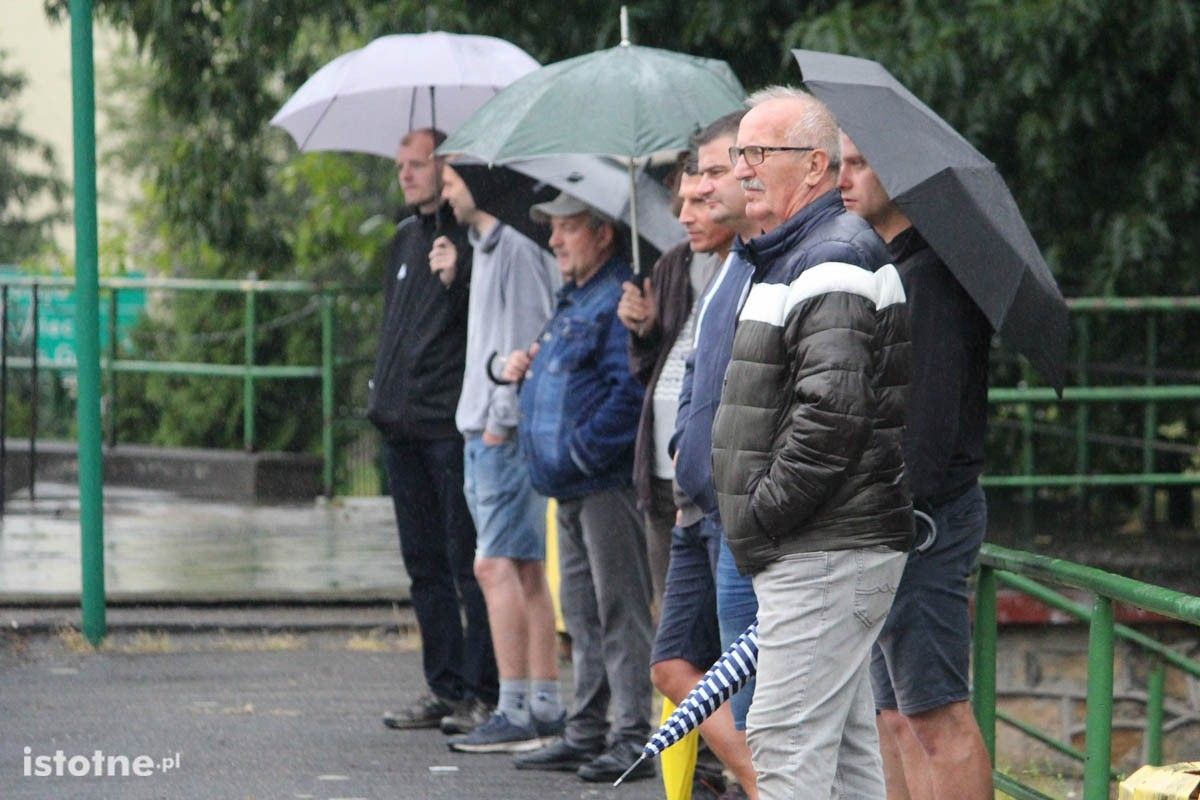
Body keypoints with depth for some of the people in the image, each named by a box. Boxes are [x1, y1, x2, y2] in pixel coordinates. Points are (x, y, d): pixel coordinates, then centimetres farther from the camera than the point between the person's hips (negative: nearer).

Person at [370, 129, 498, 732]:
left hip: (453, 426, -8)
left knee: (468, 563, -6)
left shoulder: (474, 239, -7)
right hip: (402, 424, 8)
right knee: (425, 563, 10)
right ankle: (444, 688, 15)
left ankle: (483, 690, -3)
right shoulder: (406, 239, 19)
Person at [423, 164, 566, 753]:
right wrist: (453, 279, 12)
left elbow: (528, 337, -16)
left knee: (497, 565, -13)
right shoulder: (484, 248, 18)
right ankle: (545, 708, 12)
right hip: (487, 430, 10)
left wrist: (502, 420, -18)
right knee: (525, 570, 10)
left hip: (509, 432, -10)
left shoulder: (516, 247, -11)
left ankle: (515, 712, -14)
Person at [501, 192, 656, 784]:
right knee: (582, 613, 15)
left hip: (608, 484, -10)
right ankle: (586, 731, 22)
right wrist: (529, 370, 13)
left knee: (620, 610, -7)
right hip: (572, 489, 10)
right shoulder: (572, 301, 19)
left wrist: (581, 452, -21)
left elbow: (630, 390, -23)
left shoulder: (619, 301, -13)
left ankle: (632, 738, -5)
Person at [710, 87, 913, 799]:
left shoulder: (833, 265, -15)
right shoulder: (786, 258, 20)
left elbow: (833, 411, -24)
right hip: (819, 551, 11)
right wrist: (757, 522, 18)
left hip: (827, 553, -11)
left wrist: (763, 512, -17)